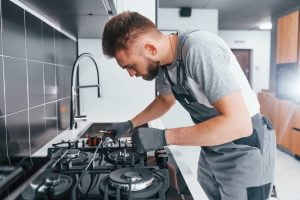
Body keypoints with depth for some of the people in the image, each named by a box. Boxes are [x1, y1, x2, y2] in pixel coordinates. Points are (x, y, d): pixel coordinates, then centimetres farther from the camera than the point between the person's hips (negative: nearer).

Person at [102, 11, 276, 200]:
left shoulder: (199, 49, -30)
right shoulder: (161, 61, -5)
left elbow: (239, 124, -35)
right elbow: (166, 100, 14)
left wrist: (163, 137, -31)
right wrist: (130, 124, 6)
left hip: (245, 151, -7)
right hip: (213, 147, 7)